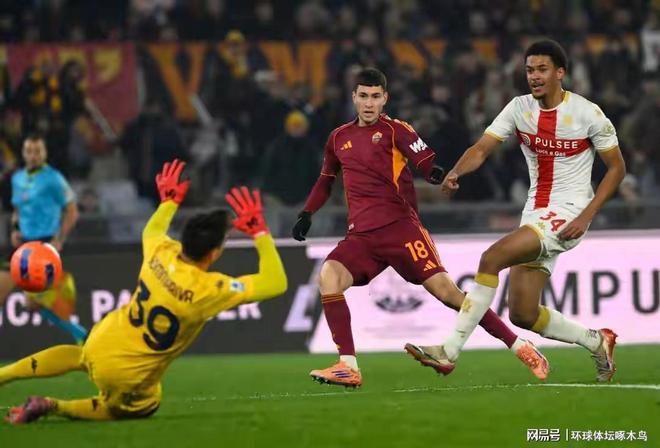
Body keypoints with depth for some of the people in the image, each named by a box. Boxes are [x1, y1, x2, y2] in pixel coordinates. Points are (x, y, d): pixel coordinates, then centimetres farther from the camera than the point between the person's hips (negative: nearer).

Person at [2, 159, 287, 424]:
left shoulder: (161, 252, -14)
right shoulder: (208, 289, -30)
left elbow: (152, 230, 14)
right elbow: (275, 284, -24)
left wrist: (169, 201, 28)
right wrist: (260, 232, -18)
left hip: (101, 341, 6)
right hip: (128, 378, -6)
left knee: (78, 356, 40)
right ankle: (50, 407, 10)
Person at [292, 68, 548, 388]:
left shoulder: (395, 130, 2)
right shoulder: (338, 138, 17)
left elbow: (428, 165, -9)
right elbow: (326, 180, 33)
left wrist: (440, 175, -32)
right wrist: (307, 214, 21)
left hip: (400, 226, -4)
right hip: (361, 235, 4)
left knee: (445, 290, -12)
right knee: (328, 277, -22)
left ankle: (520, 347, -2)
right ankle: (348, 367, -21)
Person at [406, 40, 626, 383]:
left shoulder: (587, 113, -8)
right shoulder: (520, 108, 4)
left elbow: (617, 168, -1)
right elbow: (482, 148, -3)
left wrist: (586, 216, -12)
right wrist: (456, 172, -26)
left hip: (567, 215, -6)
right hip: (534, 213, 6)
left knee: (491, 258, -25)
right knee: (522, 314, 0)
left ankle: (450, 350, -23)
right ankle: (596, 342, 24)